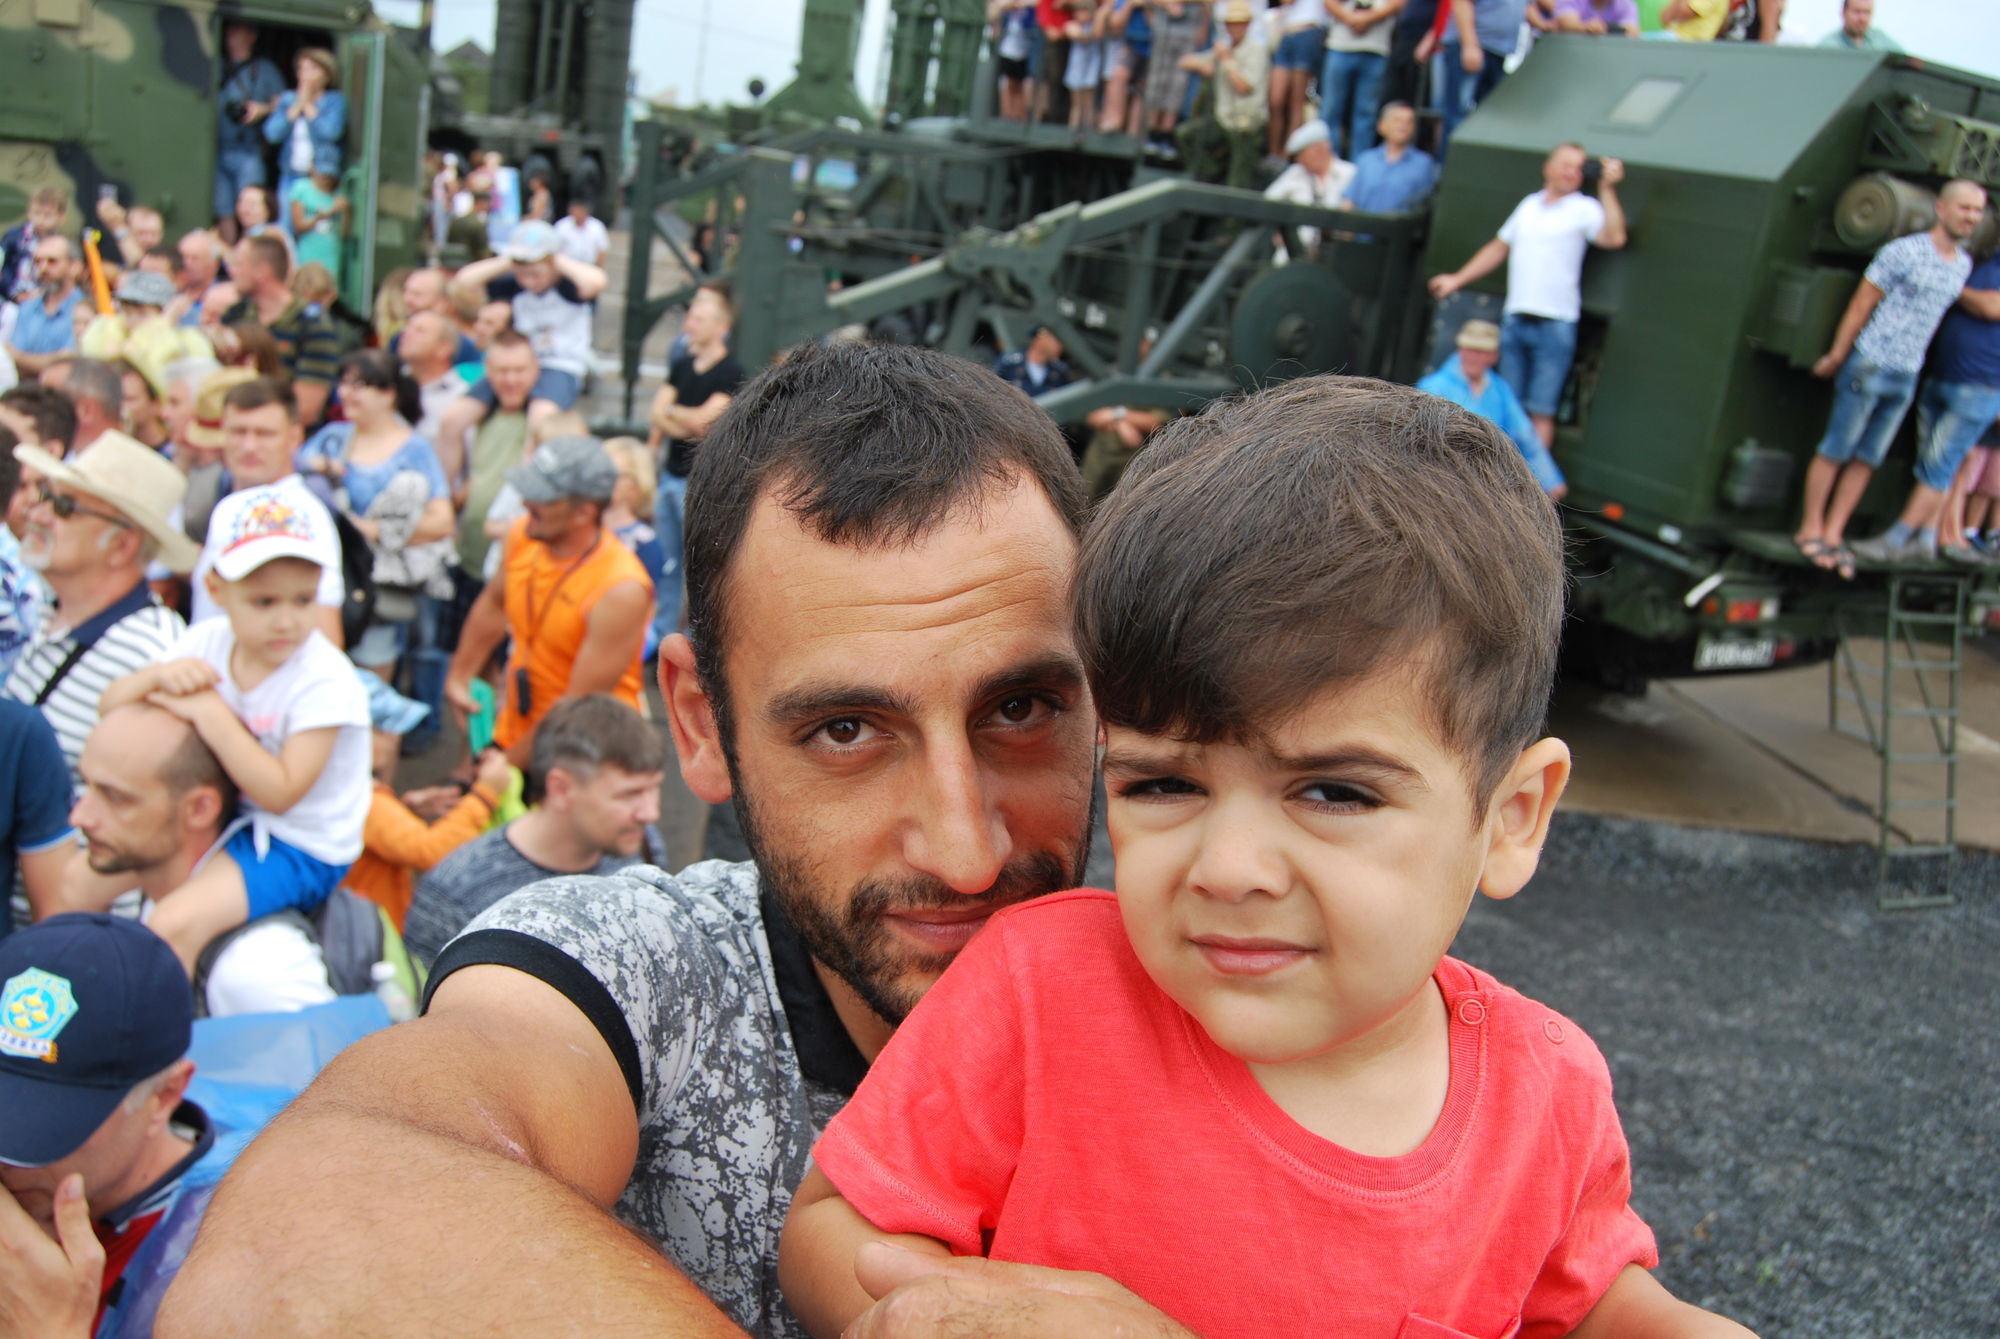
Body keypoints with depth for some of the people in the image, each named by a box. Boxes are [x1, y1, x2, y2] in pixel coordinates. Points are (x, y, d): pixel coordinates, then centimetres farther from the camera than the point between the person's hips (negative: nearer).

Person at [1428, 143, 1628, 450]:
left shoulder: (1584, 209, 0)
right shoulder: (1529, 205, 16)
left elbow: (1614, 238, -17)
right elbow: (1498, 248, 25)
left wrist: (1607, 188, -16)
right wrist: (1457, 279, 22)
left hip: (1555, 324, -5)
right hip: (1515, 318, 5)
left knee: (1541, 411, -4)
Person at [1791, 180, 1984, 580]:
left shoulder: (1964, 266, 9)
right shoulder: (1903, 251, -10)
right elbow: (1862, 305, -6)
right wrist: (1836, 356, -3)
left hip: (1906, 377, 6)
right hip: (1870, 364, -6)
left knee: (1867, 459, 8)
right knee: (1836, 450, 1)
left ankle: (1833, 533, 14)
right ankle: (1810, 529, 10)